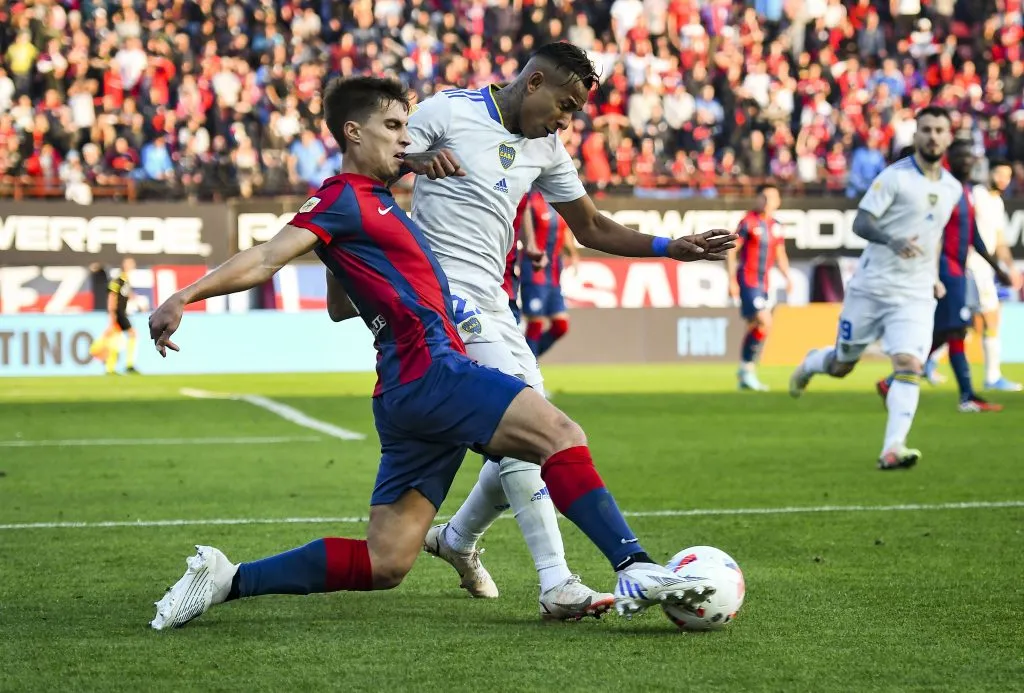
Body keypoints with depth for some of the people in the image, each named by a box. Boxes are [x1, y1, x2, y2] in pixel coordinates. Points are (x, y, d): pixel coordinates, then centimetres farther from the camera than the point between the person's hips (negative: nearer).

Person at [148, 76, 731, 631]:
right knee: (559, 432, -22)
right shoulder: (345, 198, -3)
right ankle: (636, 569, -32)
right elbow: (268, 258, -12)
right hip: (428, 372, -10)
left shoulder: (374, 199, 24)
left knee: (383, 564, 7)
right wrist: (185, 297, -25)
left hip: (408, 395, 10)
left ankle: (226, 580, 9)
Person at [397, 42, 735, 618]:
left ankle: (458, 539, 34)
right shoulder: (449, 112, -6)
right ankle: (558, 587, -22)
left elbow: (591, 229, 22)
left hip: (493, 305, 8)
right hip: (447, 294, -8)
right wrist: (416, 160, -27)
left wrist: (670, 247, 11)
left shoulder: (546, 149, 15)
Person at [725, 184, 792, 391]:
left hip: (763, 283, 7)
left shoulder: (776, 226, 11)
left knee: (754, 326, 9)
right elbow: (731, 250, -8)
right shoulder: (749, 222, -8)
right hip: (747, 281, -7)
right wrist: (732, 280, -13)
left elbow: (780, 254, 20)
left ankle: (744, 374, 18)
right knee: (764, 322, -18)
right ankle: (747, 368, -7)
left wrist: (787, 278, 7)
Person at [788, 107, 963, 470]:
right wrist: (892, 241, -33)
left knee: (909, 365, -18)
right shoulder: (895, 176, -9)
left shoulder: (952, 188, 9)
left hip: (916, 296, 3)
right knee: (840, 366, 10)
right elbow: (860, 223, -15)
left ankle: (892, 450, -23)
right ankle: (811, 363, 46)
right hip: (871, 287, -3)